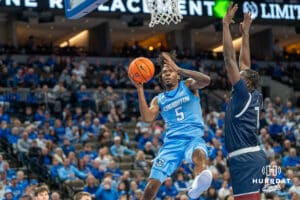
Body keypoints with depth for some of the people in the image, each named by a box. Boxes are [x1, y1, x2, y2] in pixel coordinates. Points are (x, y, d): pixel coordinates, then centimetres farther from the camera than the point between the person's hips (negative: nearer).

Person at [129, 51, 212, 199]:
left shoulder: (188, 86, 10)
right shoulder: (159, 100, 17)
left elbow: (206, 80, -12)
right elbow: (147, 118, -2)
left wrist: (179, 69, -20)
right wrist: (140, 89, -6)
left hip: (193, 138, -3)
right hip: (172, 142, 3)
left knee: (199, 154, -42)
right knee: (152, 185, -6)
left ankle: (200, 182, -73)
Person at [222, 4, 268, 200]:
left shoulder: (243, 94, -8)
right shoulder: (255, 96, 13)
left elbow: (230, 58, -11)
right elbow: (244, 63, 23)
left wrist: (226, 24, -8)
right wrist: (245, 33, 26)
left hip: (245, 160, -10)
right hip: (254, 157, 10)